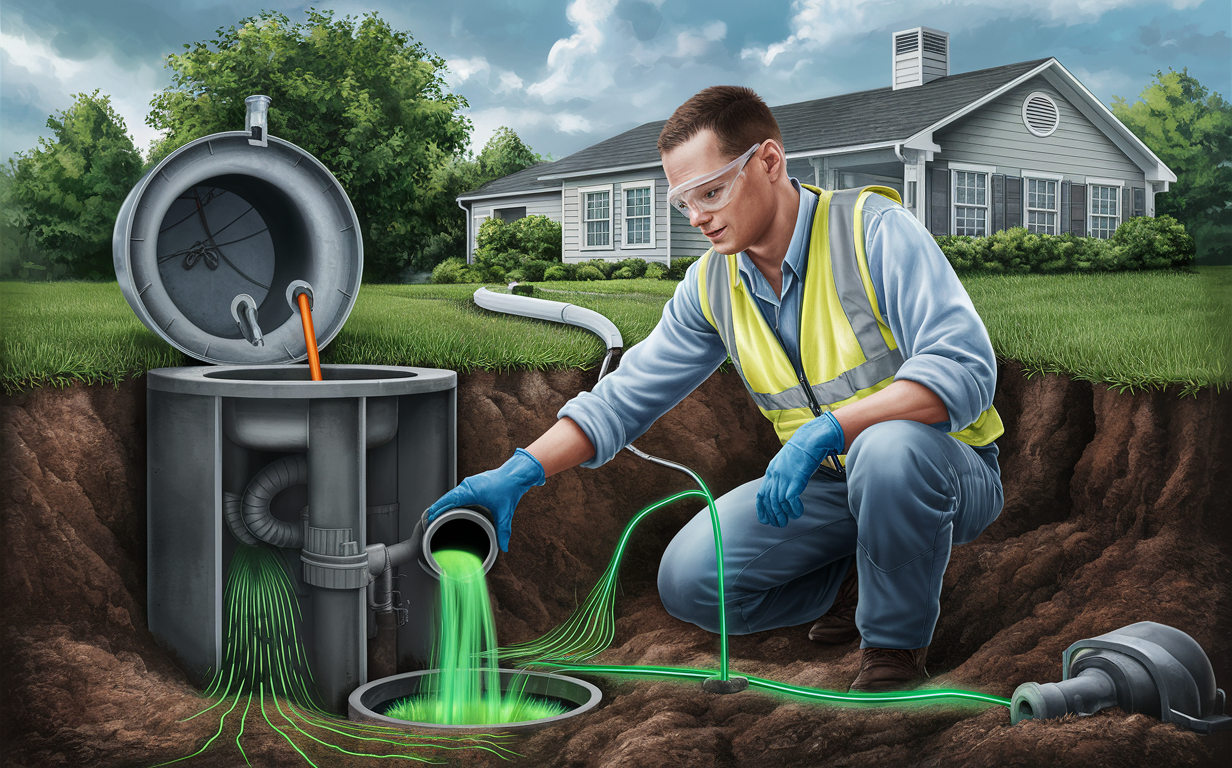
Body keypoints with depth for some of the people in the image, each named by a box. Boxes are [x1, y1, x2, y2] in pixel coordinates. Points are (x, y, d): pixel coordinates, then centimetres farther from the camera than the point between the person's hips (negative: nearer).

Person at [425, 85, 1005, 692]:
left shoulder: (874, 230, -19)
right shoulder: (711, 285, -1)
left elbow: (965, 368, -30)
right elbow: (626, 396, 3)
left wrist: (828, 428, -39)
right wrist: (519, 472, -10)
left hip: (951, 474, -4)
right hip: (827, 485, 5)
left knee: (890, 448, -39)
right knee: (690, 580, -13)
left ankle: (897, 640, -11)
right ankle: (858, 581, 10)